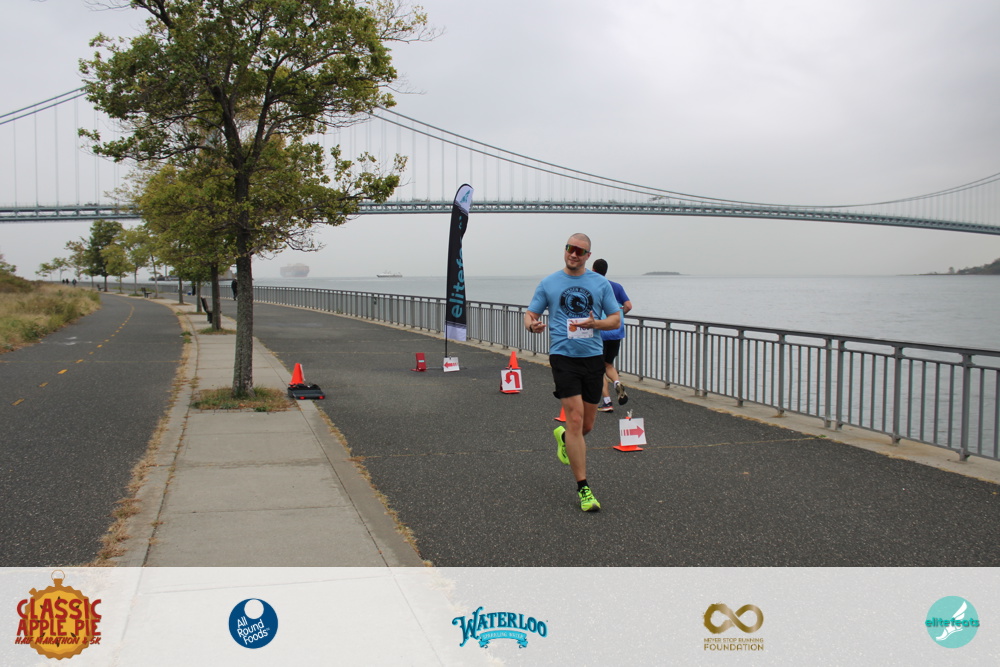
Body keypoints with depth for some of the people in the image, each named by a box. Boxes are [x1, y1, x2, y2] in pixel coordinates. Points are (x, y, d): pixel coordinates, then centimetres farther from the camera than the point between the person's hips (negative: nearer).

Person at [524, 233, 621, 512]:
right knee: (575, 419, -12)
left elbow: (615, 320, 7)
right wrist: (531, 324, -18)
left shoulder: (601, 283, 7)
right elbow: (530, 314, 7)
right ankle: (583, 488, -6)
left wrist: (595, 323, -15)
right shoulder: (548, 283, 5)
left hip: (593, 356, 3)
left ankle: (563, 436, 47)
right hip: (563, 356, -3)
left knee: (587, 425, 10)